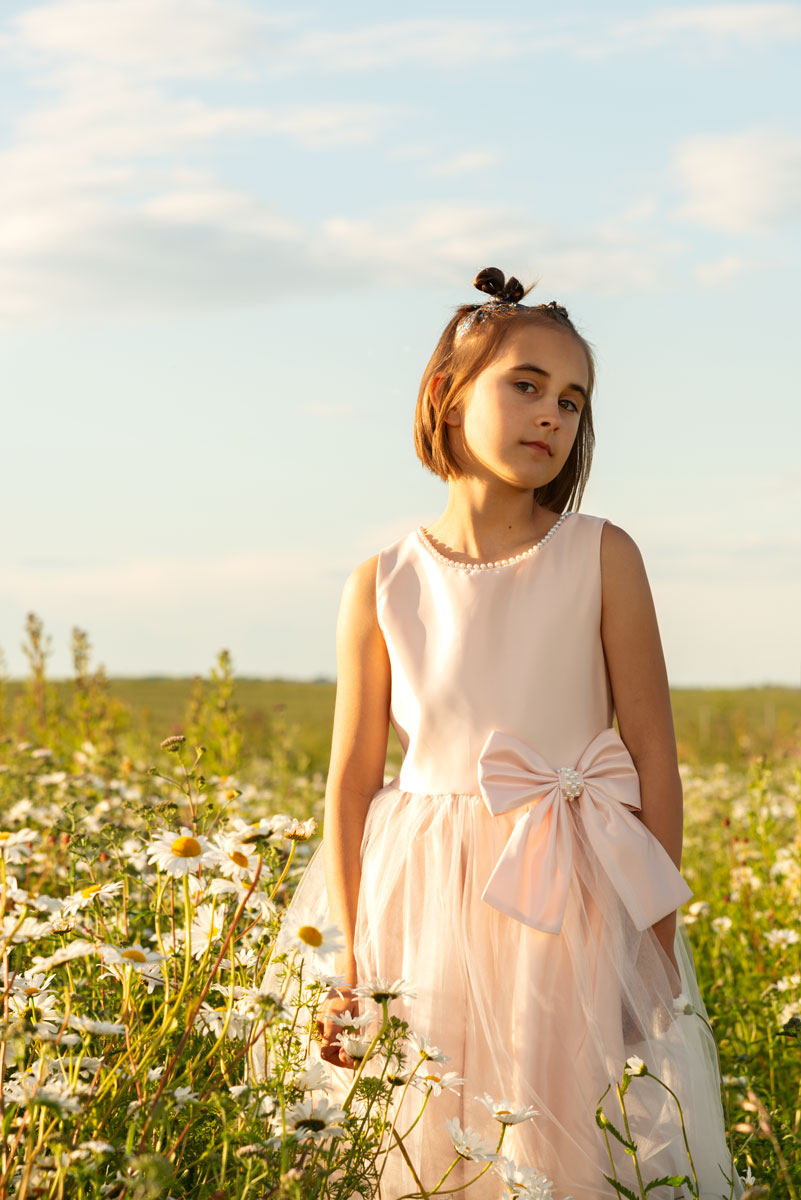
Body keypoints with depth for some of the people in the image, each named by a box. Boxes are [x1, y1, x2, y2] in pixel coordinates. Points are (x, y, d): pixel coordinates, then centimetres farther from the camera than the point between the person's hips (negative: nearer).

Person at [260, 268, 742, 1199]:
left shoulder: (601, 558, -2)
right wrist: (349, 962, 0)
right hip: (427, 912, 1)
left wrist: (655, 940, -1)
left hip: (572, 911, -1)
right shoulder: (382, 588, 1)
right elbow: (351, 783, 4)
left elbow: (653, 754, 1)